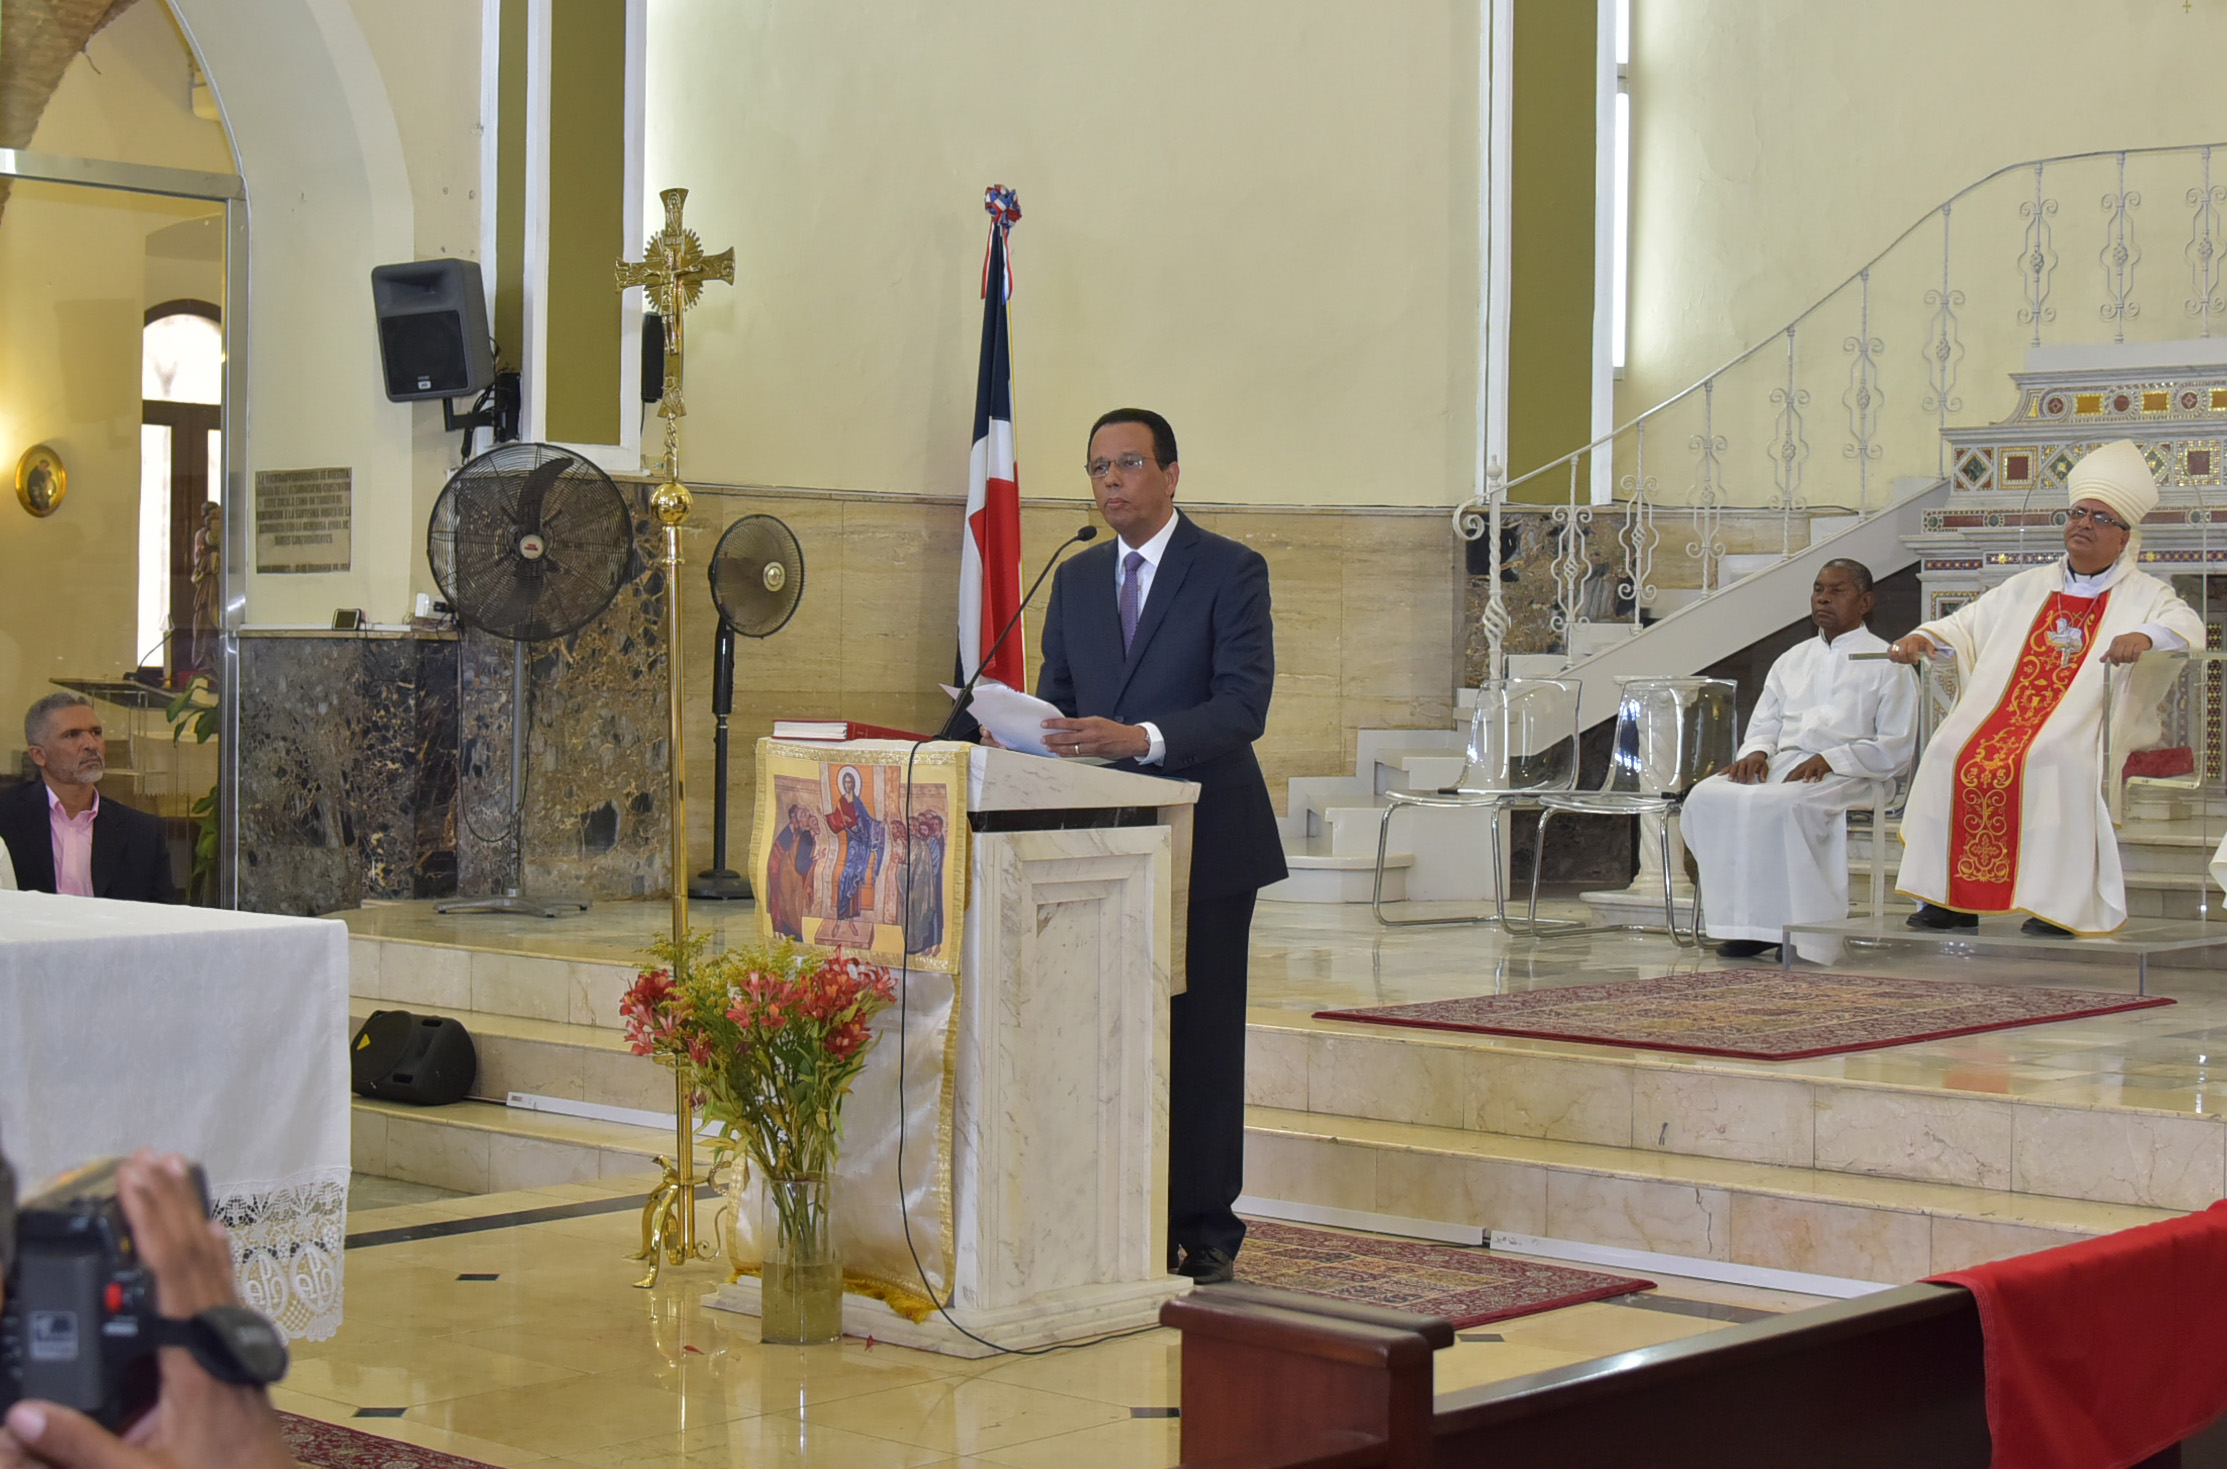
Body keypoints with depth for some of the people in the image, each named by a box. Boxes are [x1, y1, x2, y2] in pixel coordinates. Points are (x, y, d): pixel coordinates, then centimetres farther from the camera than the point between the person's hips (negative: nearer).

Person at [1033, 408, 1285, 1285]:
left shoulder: (1231, 571, -4)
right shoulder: (1077, 580, 14)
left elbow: (1243, 705, -14)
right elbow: (1055, 694, 16)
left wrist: (1141, 739, -27)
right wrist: (1044, 738, -7)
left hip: (1205, 843, -5)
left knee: (1202, 1037, -1)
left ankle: (1206, 1228, 6)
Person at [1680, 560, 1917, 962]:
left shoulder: (1887, 664, 7)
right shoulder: (1793, 659, 25)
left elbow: (1895, 748, -1)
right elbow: (1763, 725, 25)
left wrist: (1828, 760, -14)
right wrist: (1756, 753, -1)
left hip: (1845, 776, -6)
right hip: (1779, 765, 6)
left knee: (1780, 806, -38)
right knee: (1707, 798, -24)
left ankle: (1800, 930, -30)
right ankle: (1747, 920, -23)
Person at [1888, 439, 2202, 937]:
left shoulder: (2142, 596, 9)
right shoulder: (2028, 588, 23)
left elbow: (2187, 626, -9)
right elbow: (1969, 624, 24)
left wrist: (2146, 636, -31)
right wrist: (1923, 639, 2)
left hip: (2082, 730, -4)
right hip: (2002, 720, 4)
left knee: (2052, 760, -35)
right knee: (1951, 751, -21)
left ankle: (2056, 901, -29)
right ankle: (1951, 897, -18)